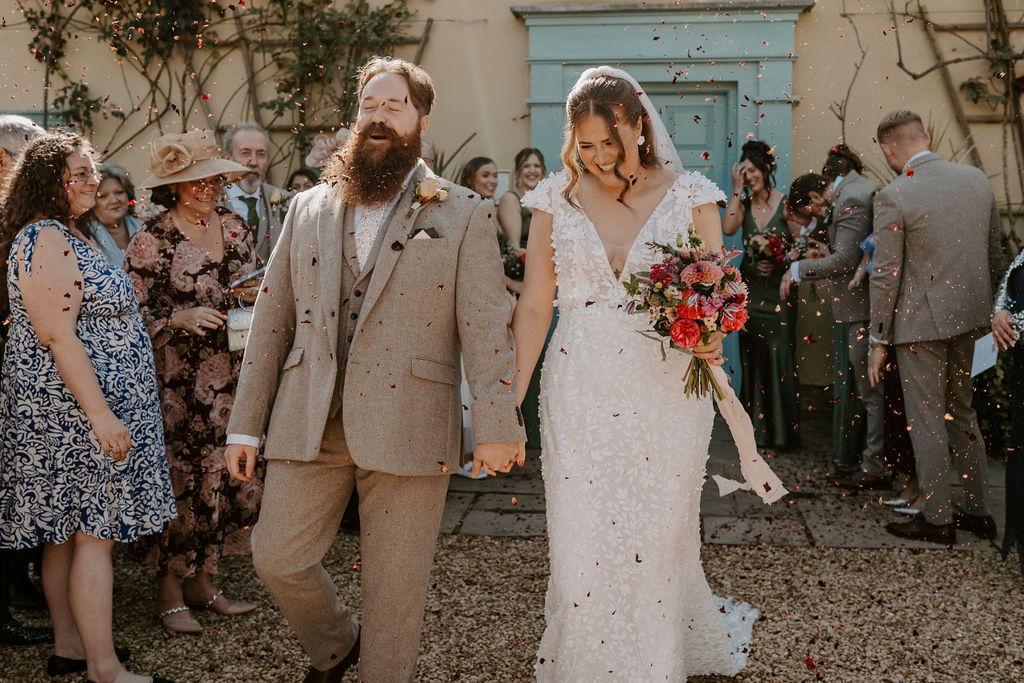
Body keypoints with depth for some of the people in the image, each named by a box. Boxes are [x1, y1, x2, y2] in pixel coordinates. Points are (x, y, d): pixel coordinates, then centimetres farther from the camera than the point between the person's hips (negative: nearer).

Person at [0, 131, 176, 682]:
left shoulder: (69, 234, 16)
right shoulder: (45, 239, -16)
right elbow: (57, 337, -22)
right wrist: (101, 414, -24)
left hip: (77, 412, 10)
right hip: (75, 410, -10)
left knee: (69, 532, 14)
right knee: (94, 535, -5)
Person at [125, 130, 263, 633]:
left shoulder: (233, 227, 10)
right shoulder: (151, 241, -6)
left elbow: (254, 288, 20)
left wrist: (253, 295, -2)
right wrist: (179, 320, -20)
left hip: (231, 377, 5)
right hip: (177, 382, -5)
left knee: (226, 474, 5)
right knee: (181, 478, -2)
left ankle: (202, 581, 20)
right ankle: (169, 592, 13)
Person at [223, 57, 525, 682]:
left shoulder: (465, 215, 3)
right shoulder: (309, 209, 13)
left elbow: (486, 324, -5)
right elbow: (272, 317, 13)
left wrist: (498, 426, -15)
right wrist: (245, 423, 9)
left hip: (409, 428, -3)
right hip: (309, 421, 3)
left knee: (396, 585, 5)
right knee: (277, 557, 4)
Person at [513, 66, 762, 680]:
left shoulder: (689, 195, 1)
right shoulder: (556, 198, 5)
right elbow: (535, 306, 4)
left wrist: (710, 342, -22)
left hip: (665, 393, -1)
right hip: (578, 396, 1)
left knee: (658, 544, 8)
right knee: (581, 545, 1)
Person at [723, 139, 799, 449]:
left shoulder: (786, 204, -3)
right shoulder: (743, 204, 6)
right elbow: (727, 228, -14)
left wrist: (779, 263, -18)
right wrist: (737, 190, -10)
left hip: (779, 288, -3)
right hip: (749, 289, 3)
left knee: (780, 355, -2)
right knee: (751, 357, 8)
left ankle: (782, 430, 8)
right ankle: (755, 425, 18)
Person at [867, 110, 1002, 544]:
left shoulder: (893, 197, -16)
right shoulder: (977, 180, 3)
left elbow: (886, 276, -14)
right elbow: (995, 251, 11)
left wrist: (878, 341, -6)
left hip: (921, 321, -7)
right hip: (968, 317, 7)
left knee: (926, 420, 5)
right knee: (961, 411, 20)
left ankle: (938, 519, 14)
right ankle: (977, 511, 27)